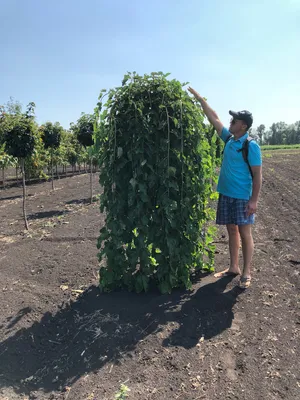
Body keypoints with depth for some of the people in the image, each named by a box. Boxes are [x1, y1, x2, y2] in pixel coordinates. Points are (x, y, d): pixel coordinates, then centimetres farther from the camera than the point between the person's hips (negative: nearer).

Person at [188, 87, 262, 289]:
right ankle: (233, 268, 24)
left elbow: (257, 175, -12)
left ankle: (247, 273, 11)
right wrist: (199, 97, 17)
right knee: (232, 231, 12)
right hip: (225, 194, 7)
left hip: (242, 197, -7)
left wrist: (254, 200, -17)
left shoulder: (251, 146, -11)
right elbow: (214, 117, 14)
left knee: (245, 233, 1)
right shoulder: (229, 139, 7)